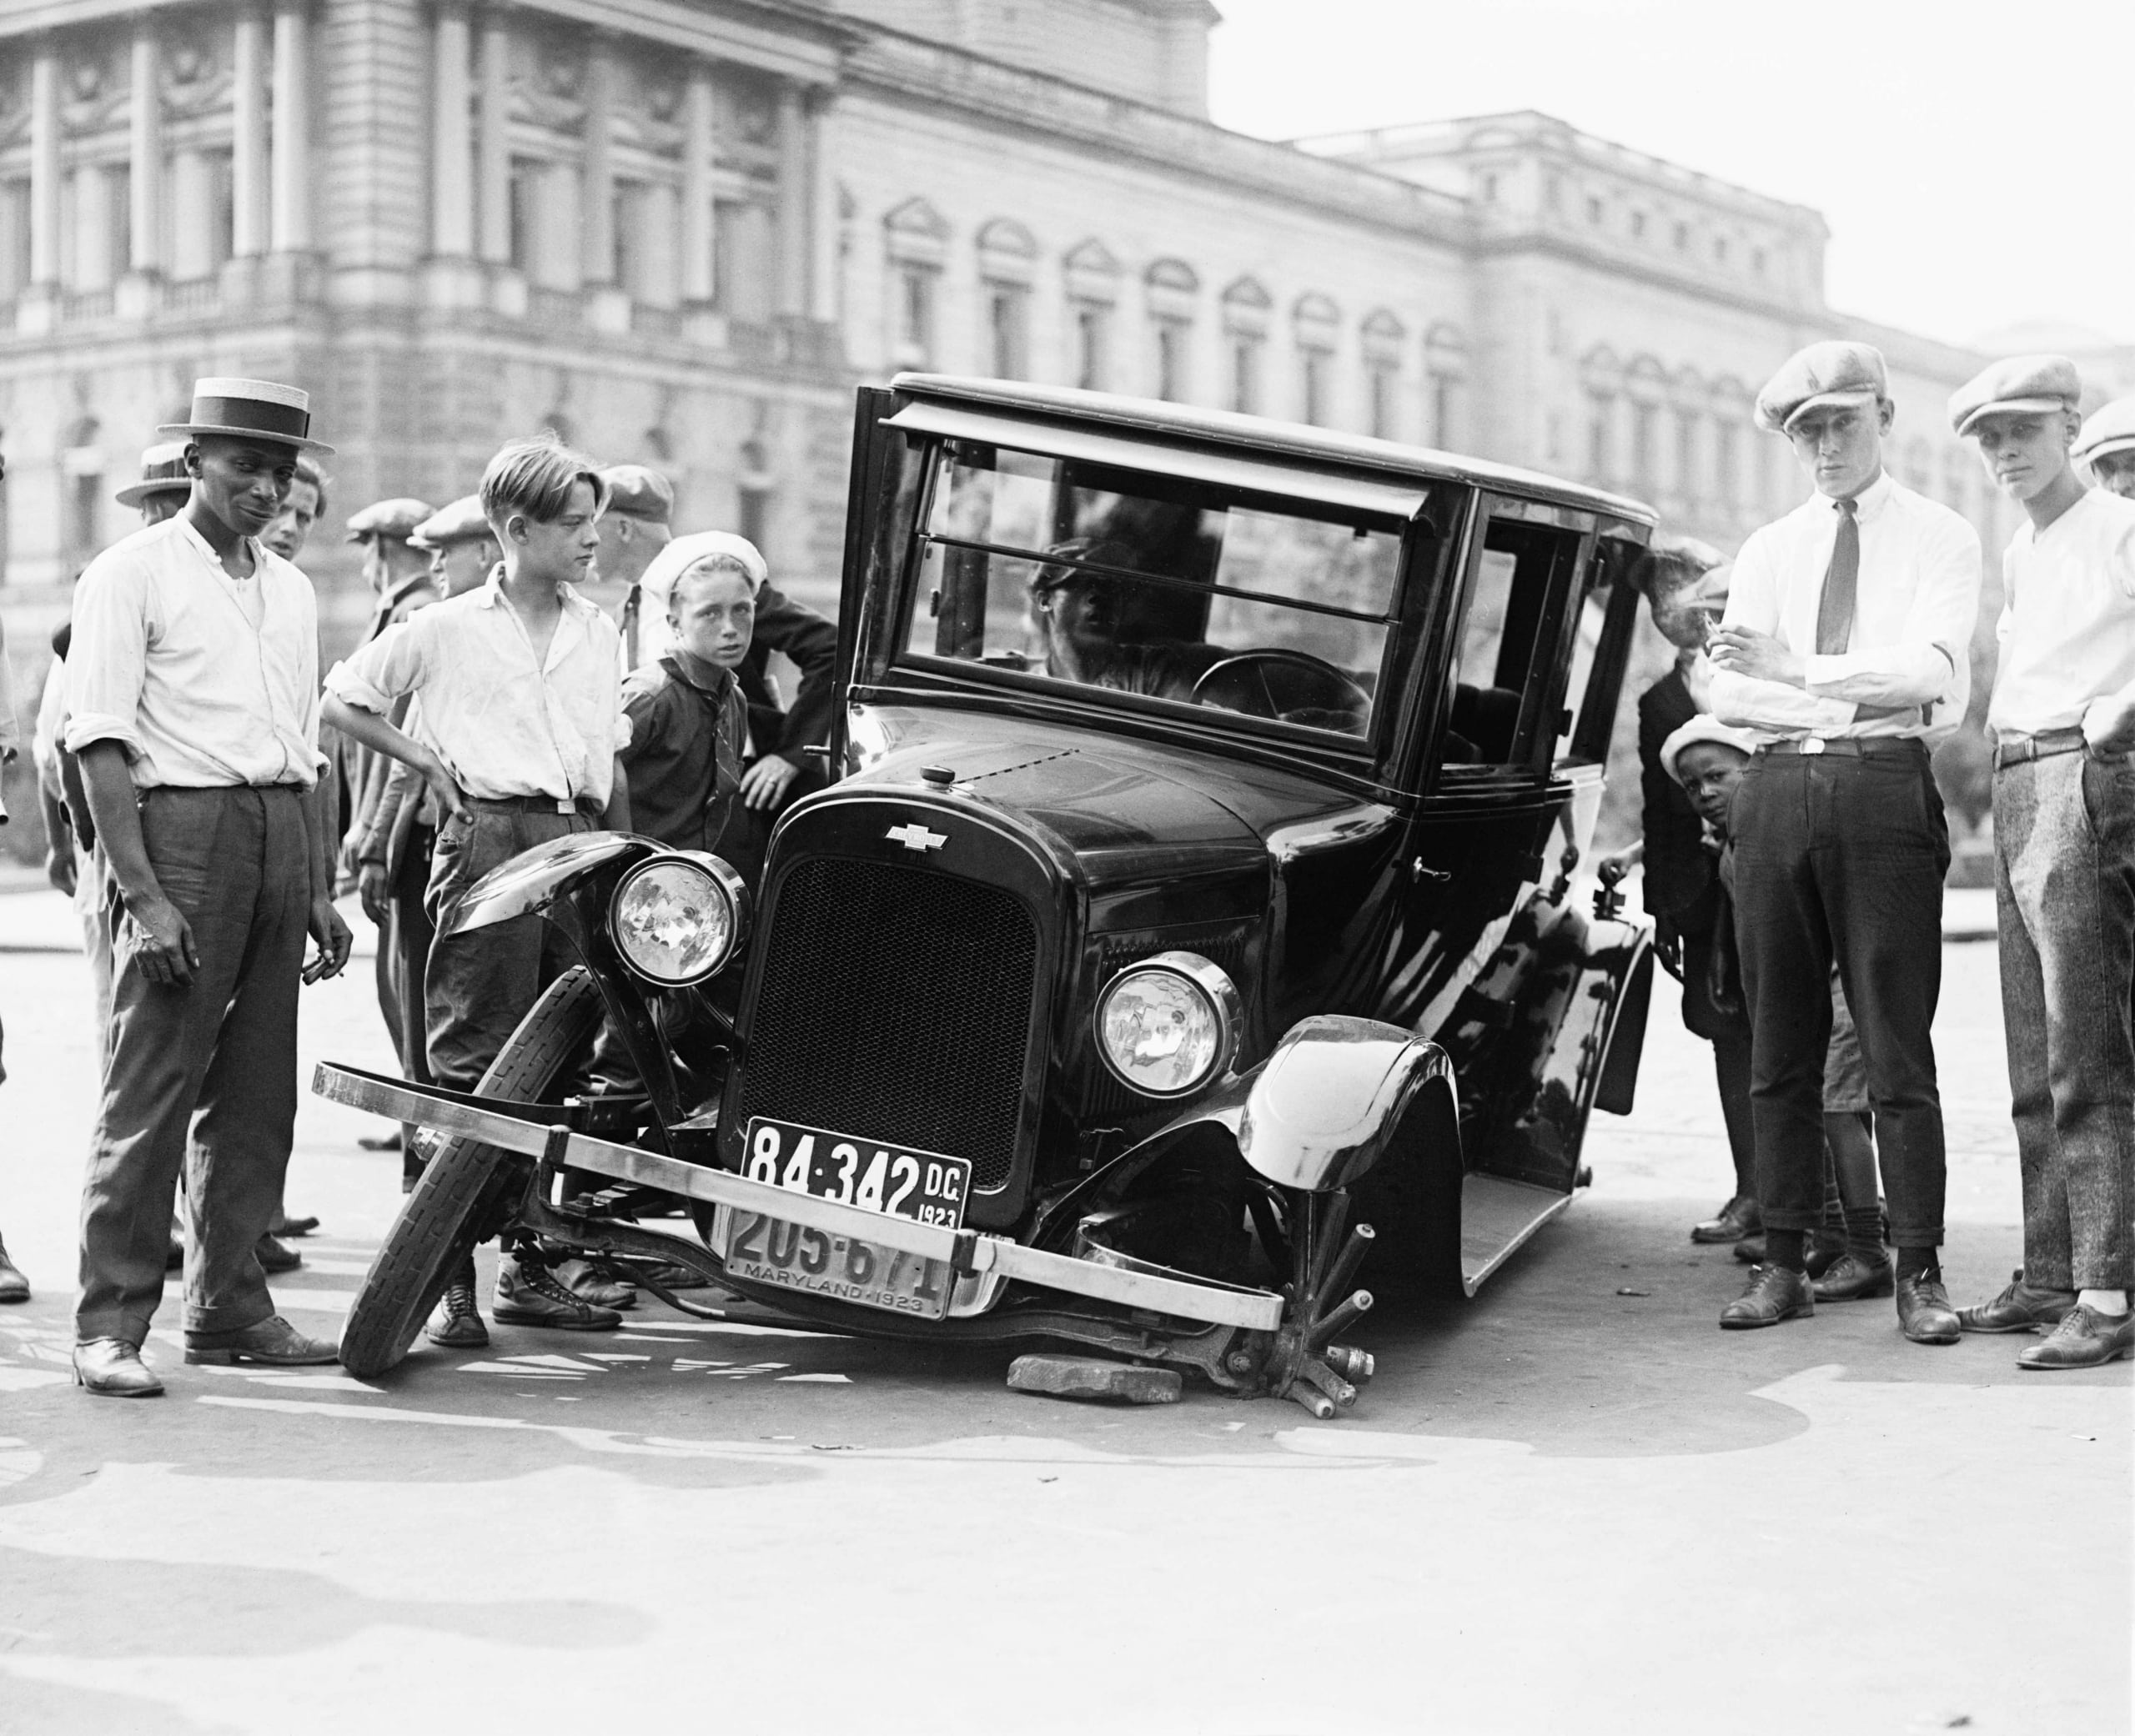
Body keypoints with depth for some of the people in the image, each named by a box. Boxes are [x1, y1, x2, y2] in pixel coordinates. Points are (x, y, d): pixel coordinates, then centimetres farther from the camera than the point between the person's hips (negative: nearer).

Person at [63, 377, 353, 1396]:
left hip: (280, 836, 7)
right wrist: (141, 892, -17)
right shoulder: (133, 574, -3)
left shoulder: (290, 590, 18)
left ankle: (229, 1308, 17)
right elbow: (100, 740, -9)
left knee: (257, 1092, 8)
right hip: (180, 825, -6)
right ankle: (111, 1324, -4)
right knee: (151, 1086, -8)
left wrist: (320, 888, 16)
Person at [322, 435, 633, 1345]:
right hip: (487, 836, -5)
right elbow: (342, 701, 10)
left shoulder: (599, 634, 16)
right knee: (472, 1065, -7)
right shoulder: (446, 628, 3)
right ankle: (448, 1275, -4)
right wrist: (427, 760, 2)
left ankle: (528, 1267, 14)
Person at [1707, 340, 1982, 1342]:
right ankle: (1784, 1264, 11)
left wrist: (1796, 669, -15)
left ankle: (1919, 1273, 0)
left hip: (1885, 788, -4)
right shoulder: (1768, 552, 17)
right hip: (1777, 793, 4)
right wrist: (1862, 702, -8)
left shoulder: (1940, 540, 7)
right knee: (1780, 1046, 5)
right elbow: (1730, 695, 5)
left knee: (1897, 1044, -4)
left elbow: (1933, 674, -9)